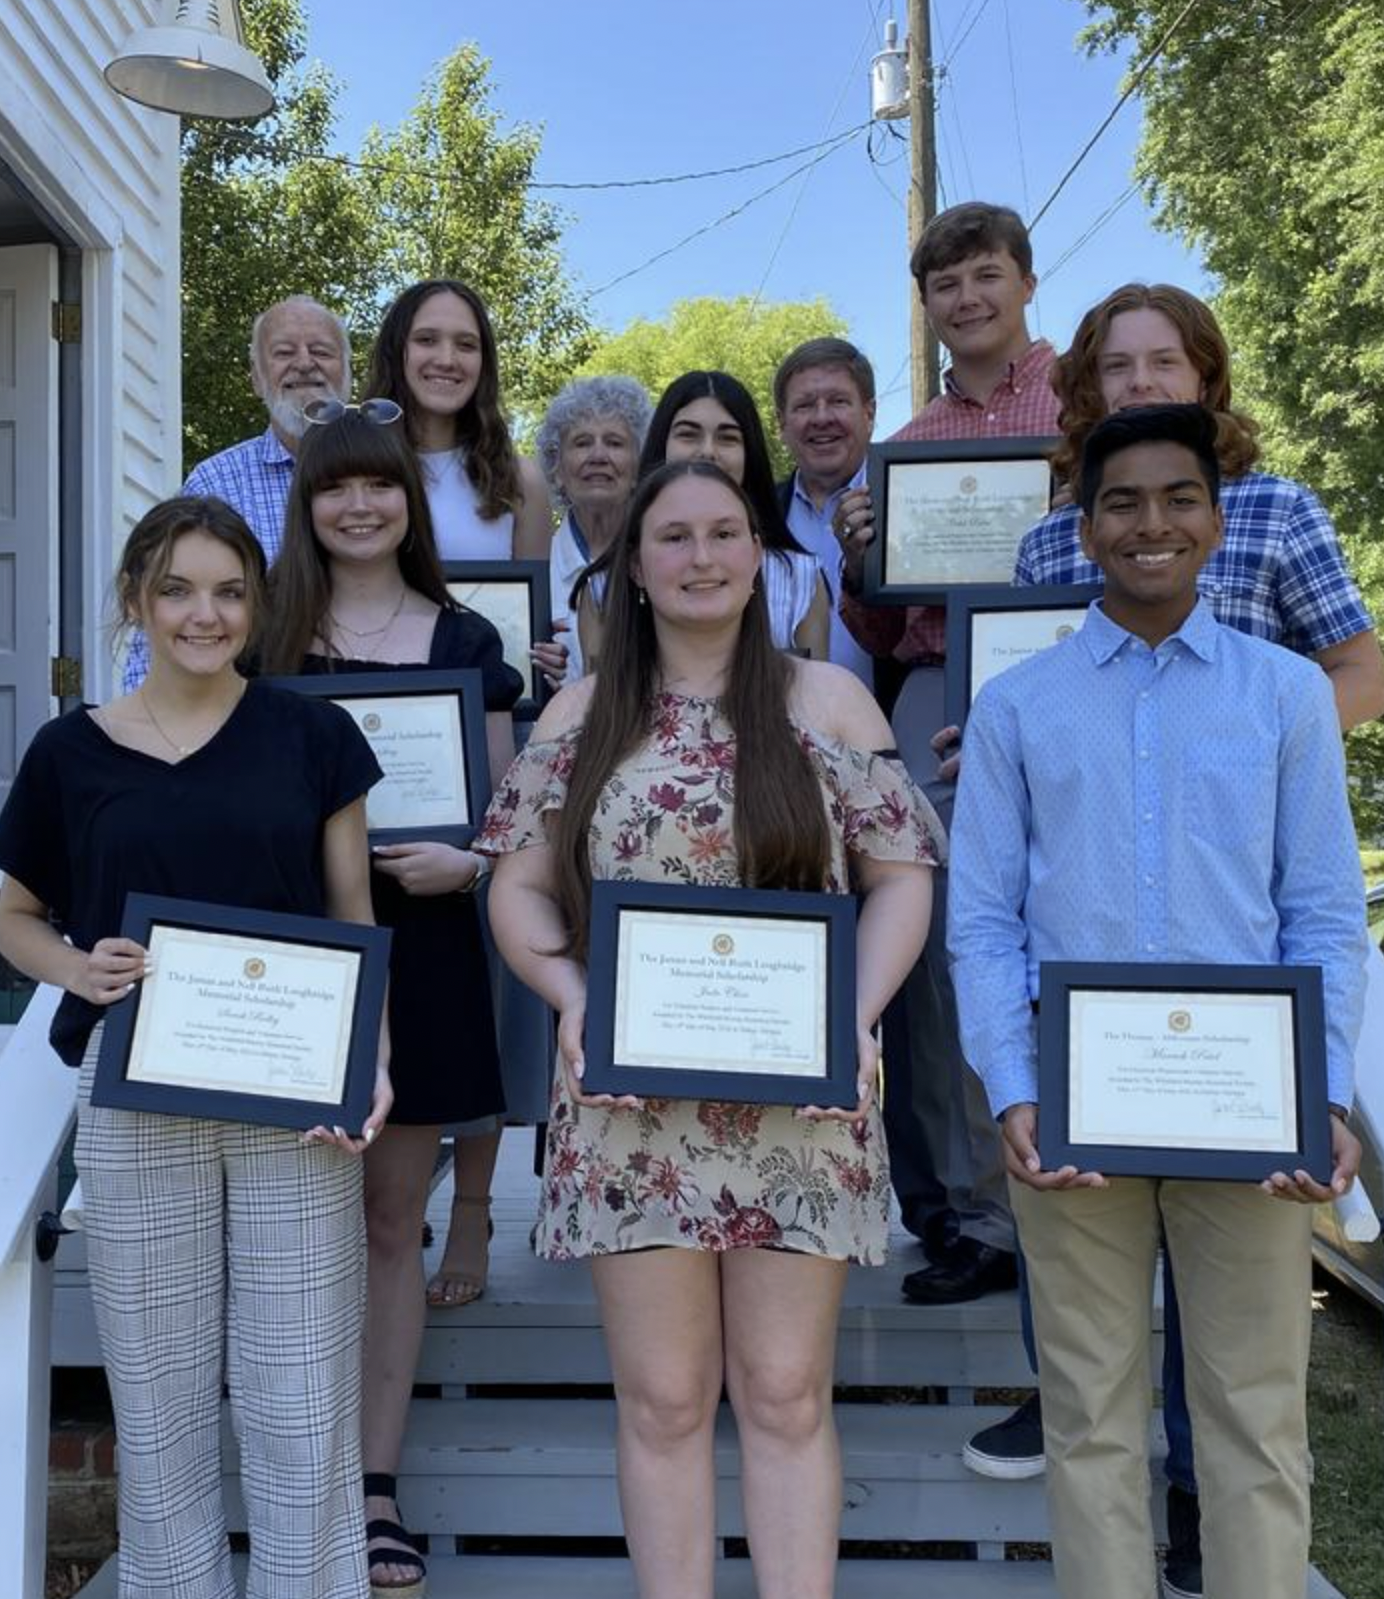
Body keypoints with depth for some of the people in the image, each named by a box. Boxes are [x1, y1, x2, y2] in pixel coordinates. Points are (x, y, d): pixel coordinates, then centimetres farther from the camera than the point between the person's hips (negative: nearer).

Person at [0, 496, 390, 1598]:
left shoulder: (312, 735, 3)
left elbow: (354, 922, 5)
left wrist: (370, 1062, -9)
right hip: (136, 1100, 1)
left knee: (303, 1403, 5)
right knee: (159, 1400, 10)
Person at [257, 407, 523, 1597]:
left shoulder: (465, 641, 6)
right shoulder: (269, 638, 6)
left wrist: (462, 861, -15)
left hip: (417, 950, 0)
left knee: (392, 1221, 7)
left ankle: (377, 1484, 17)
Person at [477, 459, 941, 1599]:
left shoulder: (827, 702, 5)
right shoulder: (582, 715, 8)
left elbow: (902, 876, 4)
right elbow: (519, 888, 8)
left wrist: (858, 1013, -10)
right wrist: (572, 996, -10)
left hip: (798, 1098, 0)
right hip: (631, 1097, 1)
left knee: (787, 1395, 5)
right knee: (663, 1401, 7)